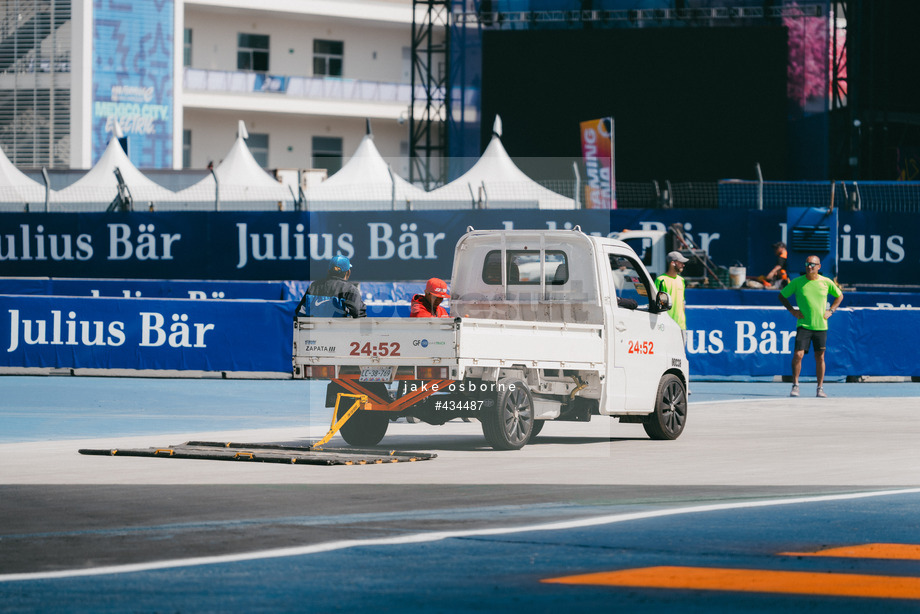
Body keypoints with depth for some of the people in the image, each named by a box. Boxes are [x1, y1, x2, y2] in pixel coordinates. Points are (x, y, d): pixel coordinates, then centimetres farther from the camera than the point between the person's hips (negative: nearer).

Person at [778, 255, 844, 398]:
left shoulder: (826, 282, 2)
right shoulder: (797, 282, -2)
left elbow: (839, 295, 18)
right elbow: (782, 296, 9)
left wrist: (830, 311, 6)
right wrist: (792, 310, -2)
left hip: (821, 326, 1)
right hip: (803, 325, -1)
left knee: (820, 357, 5)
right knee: (798, 355, -12)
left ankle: (820, 388, 14)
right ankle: (795, 385, -1)